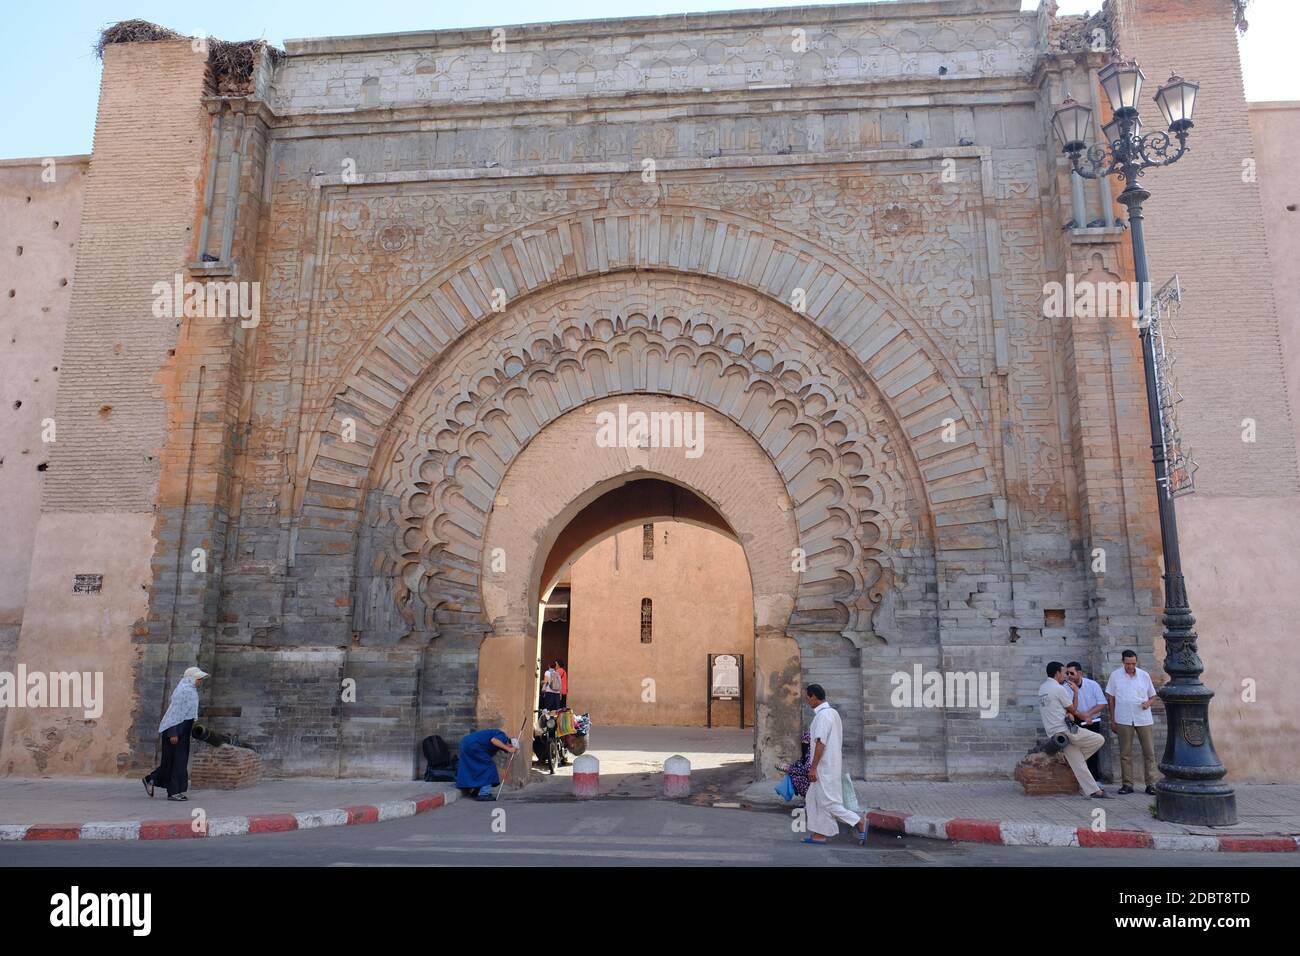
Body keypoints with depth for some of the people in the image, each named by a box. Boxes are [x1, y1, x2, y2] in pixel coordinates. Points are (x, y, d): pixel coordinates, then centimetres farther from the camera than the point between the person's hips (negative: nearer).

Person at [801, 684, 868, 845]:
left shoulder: (822, 715, -19)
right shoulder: (833, 712, 12)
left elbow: (820, 743, -23)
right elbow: (838, 742, 18)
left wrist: (813, 768, -20)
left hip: (825, 767, -10)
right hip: (832, 764, 10)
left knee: (829, 802, -4)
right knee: (813, 799, 13)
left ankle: (859, 822, 1)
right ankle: (819, 835, 15)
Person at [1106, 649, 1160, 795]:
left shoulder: (1144, 675, 6)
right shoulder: (1115, 676, 2)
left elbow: (1153, 696, 13)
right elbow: (1110, 698, 6)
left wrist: (1148, 703, -10)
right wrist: (1112, 720, 4)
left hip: (1144, 719, 1)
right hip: (1124, 720, -1)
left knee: (1149, 752, 2)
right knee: (1125, 753, 4)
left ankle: (1151, 784, 11)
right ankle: (1127, 784, 10)